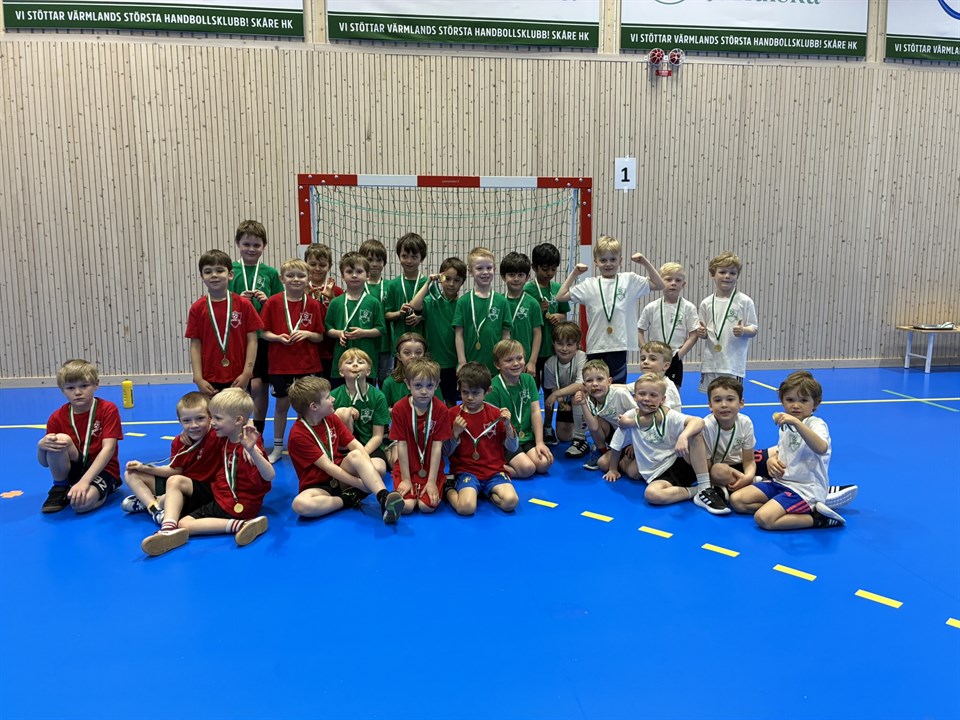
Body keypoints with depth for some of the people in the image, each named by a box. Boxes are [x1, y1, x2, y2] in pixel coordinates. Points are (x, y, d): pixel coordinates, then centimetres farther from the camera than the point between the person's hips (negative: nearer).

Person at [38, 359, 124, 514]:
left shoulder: (108, 409, -10)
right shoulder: (57, 418, -1)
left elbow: (108, 448, -20)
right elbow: (44, 463, 1)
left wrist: (84, 481, -31)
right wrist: (41, 446, -24)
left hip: (102, 470, -4)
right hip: (71, 470, 5)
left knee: (82, 503, -36)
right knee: (60, 440, -25)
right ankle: (60, 488, -3)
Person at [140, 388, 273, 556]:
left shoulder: (248, 446, -25)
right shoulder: (225, 439, 1)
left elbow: (269, 476, -41)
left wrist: (252, 450, -56)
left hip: (235, 505, -9)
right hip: (218, 491, 9)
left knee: (184, 524, -16)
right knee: (175, 481, 1)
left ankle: (240, 525, -24)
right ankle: (168, 528, -18)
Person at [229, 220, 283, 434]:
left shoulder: (270, 273, 4)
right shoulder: (230, 270, 1)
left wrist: (267, 301, -12)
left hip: (263, 337, 1)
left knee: (261, 387, 6)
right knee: (253, 385, -4)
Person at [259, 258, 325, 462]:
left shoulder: (313, 305, -1)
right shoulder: (273, 302, -4)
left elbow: (320, 337, 3)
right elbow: (263, 332, 0)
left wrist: (307, 333, -16)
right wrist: (278, 337, -18)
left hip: (308, 365, 0)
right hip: (280, 364, 0)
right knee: (282, 404, 10)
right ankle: (277, 447, 24)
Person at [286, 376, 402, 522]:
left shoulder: (331, 419, 5)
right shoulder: (298, 435, -17)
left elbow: (356, 445, -2)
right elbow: (327, 467, -21)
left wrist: (369, 472, -20)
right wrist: (360, 484, -24)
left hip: (340, 474, 4)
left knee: (356, 455, -27)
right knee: (300, 504, -37)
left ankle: (384, 498, -42)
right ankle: (349, 498, -21)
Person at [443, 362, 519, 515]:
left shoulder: (496, 414, 3)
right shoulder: (453, 415, 0)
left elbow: (512, 448, 6)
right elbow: (447, 452, 3)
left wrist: (507, 425, -10)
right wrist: (455, 433, -14)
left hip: (494, 471, 2)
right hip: (465, 470, -2)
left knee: (510, 501, -26)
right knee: (466, 507, -30)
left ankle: (488, 492, 5)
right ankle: (449, 489, 3)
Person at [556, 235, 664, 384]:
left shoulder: (629, 281, 4)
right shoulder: (589, 286, 5)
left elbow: (659, 285, 6)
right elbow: (561, 296, 7)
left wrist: (645, 263, 0)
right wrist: (574, 274, 7)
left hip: (619, 345, -1)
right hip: (595, 347, 1)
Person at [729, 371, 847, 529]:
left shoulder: (816, 424, -14)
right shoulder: (786, 426, 12)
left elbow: (821, 449, -38)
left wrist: (796, 422, -47)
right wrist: (772, 459, 4)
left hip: (805, 490, -9)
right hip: (780, 482, 9)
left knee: (764, 518, -27)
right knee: (736, 500, -2)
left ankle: (817, 518, -9)